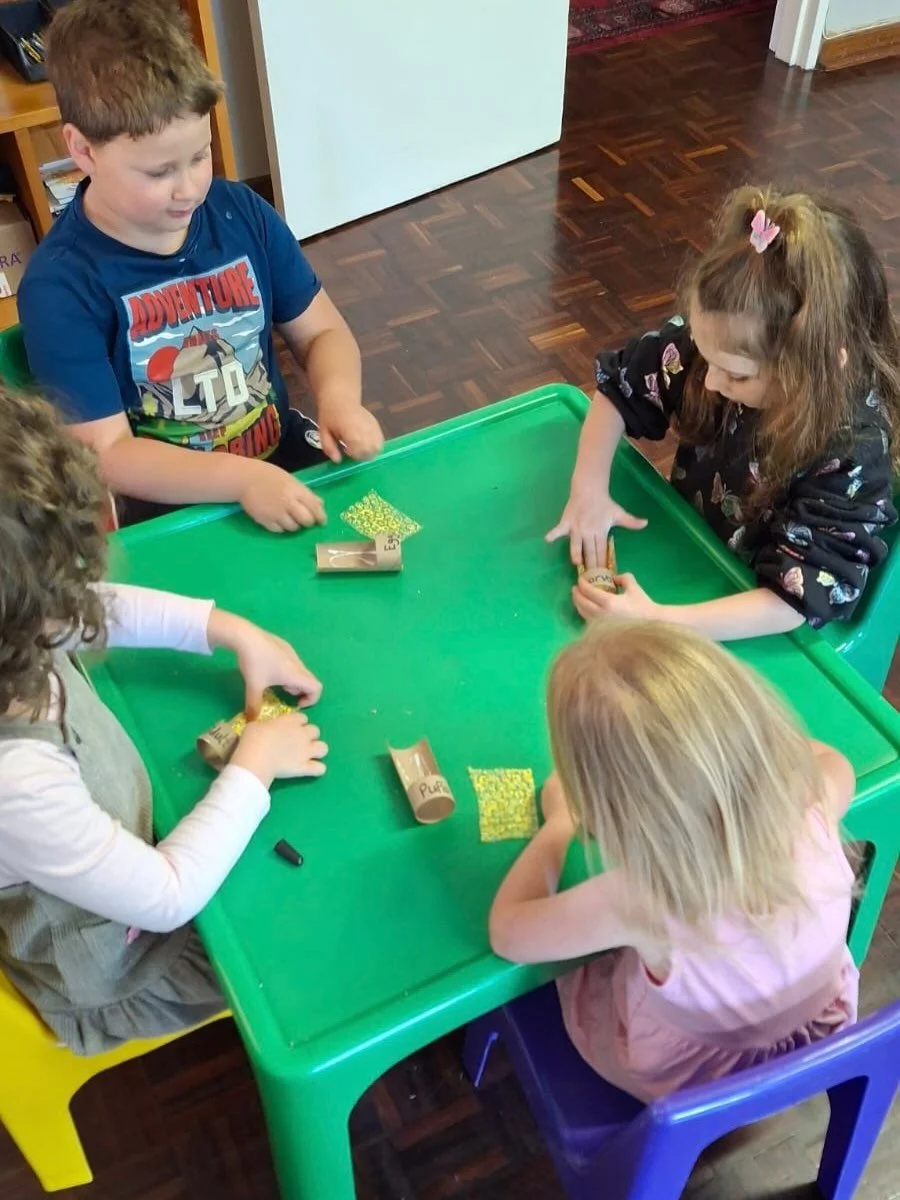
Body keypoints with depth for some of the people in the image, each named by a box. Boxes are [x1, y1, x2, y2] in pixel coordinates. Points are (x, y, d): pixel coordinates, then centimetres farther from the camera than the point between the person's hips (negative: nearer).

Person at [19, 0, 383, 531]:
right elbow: (105, 453, -19)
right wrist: (241, 478, -31)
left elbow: (321, 330, 6)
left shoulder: (242, 212, -4)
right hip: (174, 509, -4)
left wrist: (339, 397, -17)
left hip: (286, 457, 4)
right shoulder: (61, 285, -17)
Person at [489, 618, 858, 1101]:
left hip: (689, 1083, -3)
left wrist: (559, 820, -10)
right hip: (821, 1036, 4)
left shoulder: (639, 903, -44)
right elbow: (835, 761, -5)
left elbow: (506, 931, -22)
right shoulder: (812, 808, -34)